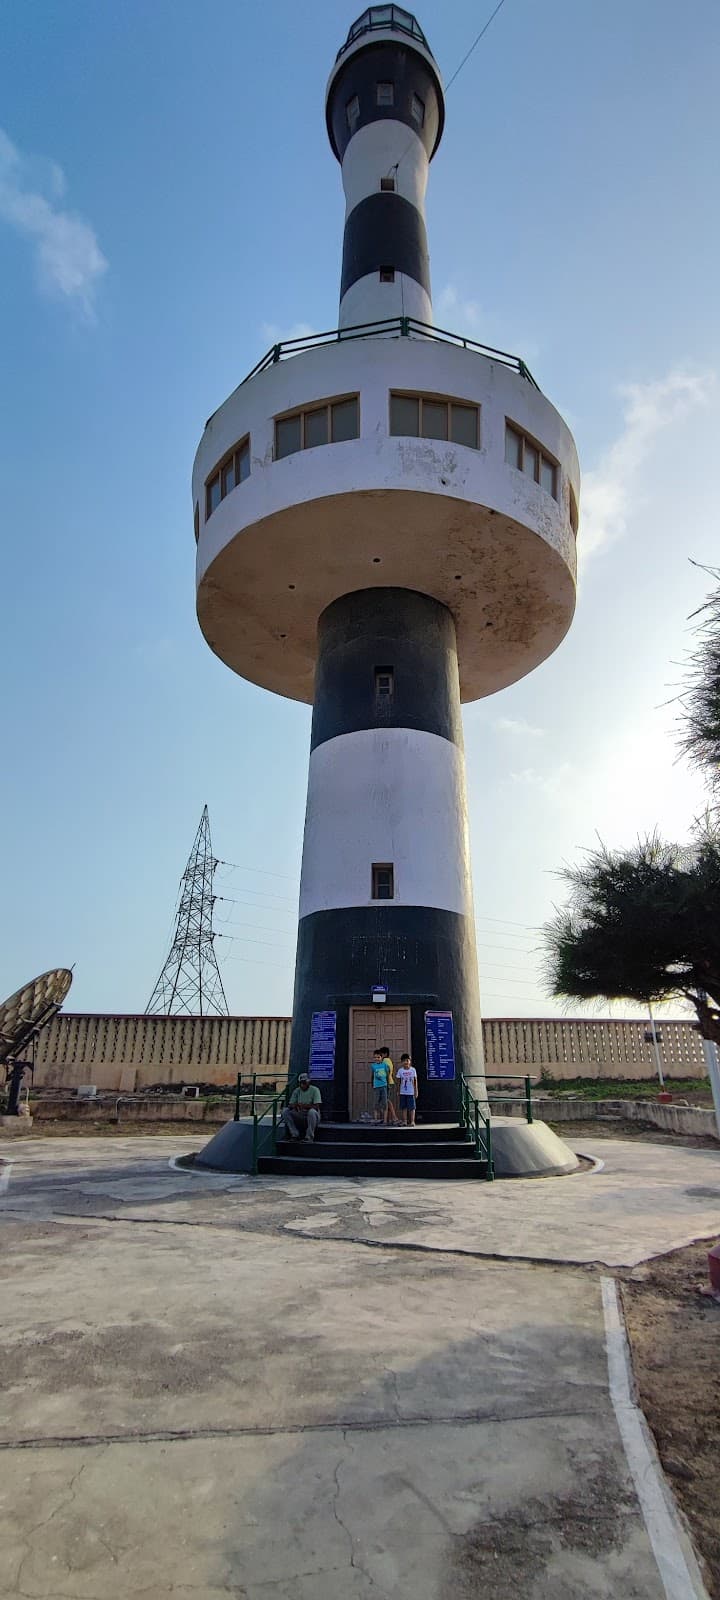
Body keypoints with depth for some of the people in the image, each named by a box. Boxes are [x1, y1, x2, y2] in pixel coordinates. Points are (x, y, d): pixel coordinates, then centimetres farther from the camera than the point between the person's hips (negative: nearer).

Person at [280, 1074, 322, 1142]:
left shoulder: (314, 1090, -10)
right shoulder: (297, 1091, 4)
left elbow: (317, 1106, -20)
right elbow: (290, 1105, 0)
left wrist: (304, 1105, -32)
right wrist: (294, 1105, -24)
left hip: (313, 1117, -4)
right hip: (300, 1115, 5)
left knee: (312, 1111, -38)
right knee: (286, 1111, -15)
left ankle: (309, 1137, -23)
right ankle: (295, 1135, -9)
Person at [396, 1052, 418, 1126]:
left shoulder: (413, 1070, -2)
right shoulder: (400, 1070, -1)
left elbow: (415, 1081, 2)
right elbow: (398, 1082, 5)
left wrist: (416, 1091, -1)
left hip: (411, 1092, -1)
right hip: (403, 1092, 1)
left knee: (411, 1107, 0)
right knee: (404, 1107, 4)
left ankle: (412, 1121, 8)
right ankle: (405, 1121, 10)